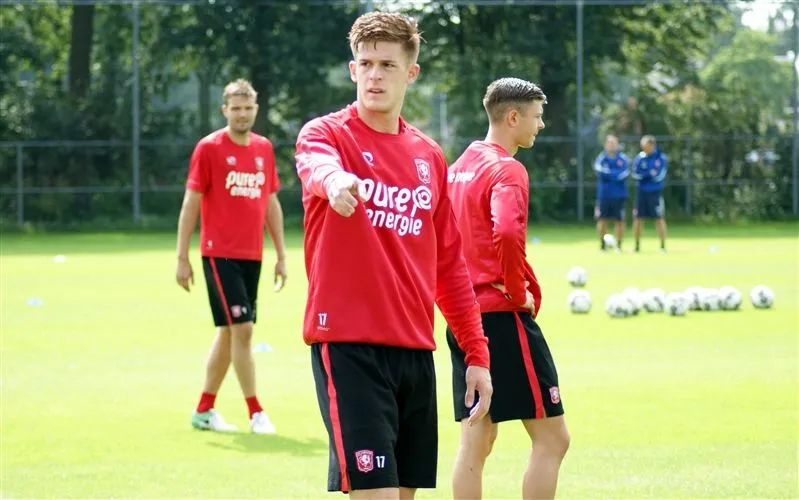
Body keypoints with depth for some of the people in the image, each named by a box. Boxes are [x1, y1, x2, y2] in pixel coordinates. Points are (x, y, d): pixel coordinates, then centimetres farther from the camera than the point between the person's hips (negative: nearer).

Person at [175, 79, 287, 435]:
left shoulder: (264, 149, 10)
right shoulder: (209, 148, -5)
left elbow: (271, 203, 16)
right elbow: (191, 203, -5)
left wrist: (281, 255, 14)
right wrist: (182, 258, -8)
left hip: (252, 255, 6)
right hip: (220, 254, -6)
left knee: (228, 332, 10)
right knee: (242, 328, -12)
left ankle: (204, 411, 20)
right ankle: (255, 412, -7)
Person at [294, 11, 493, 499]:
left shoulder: (430, 156, 13)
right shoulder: (328, 133, -3)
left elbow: (450, 265, 18)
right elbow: (317, 167, -29)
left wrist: (477, 354, 13)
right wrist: (335, 180, -53)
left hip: (415, 349, 6)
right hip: (348, 344, -6)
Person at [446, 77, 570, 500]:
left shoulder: (460, 166, 15)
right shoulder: (507, 170, -13)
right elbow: (507, 234, -30)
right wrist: (518, 292, -17)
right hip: (503, 316, -9)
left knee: (475, 441, 10)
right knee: (551, 437, -4)